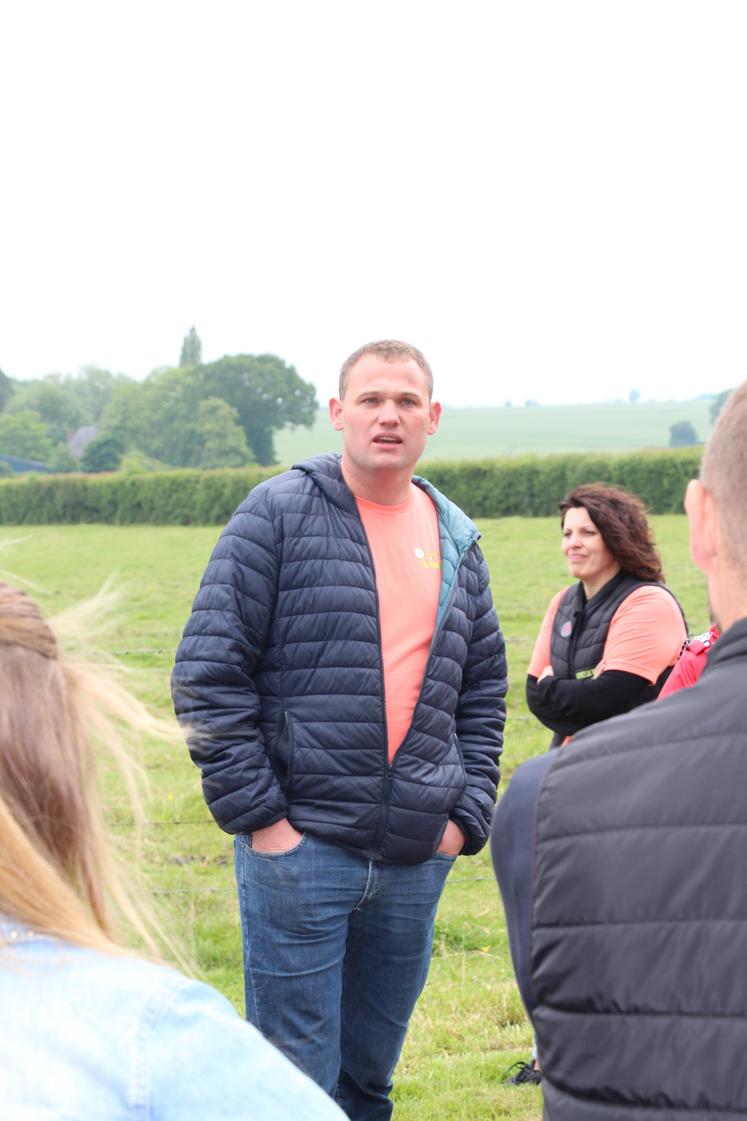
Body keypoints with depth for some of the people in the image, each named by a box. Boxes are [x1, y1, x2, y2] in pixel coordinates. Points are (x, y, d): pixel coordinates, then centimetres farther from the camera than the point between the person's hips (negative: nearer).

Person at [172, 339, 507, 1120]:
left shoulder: (456, 542, 12)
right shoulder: (278, 513, -4)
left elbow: (483, 691, 19)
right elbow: (208, 672, -7)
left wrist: (467, 816, 8)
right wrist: (254, 812, -11)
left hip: (416, 856, 5)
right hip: (300, 845, -5)